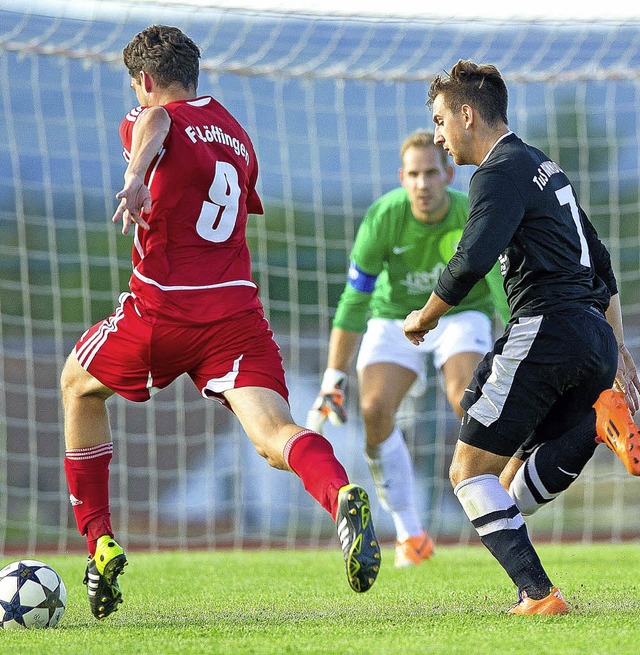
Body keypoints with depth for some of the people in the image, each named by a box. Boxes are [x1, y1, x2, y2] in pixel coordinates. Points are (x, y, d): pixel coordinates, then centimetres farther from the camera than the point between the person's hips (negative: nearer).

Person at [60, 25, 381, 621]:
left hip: (162, 310, -4)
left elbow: (155, 122, -24)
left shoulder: (149, 121, 3)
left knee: (78, 385, 25)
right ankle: (341, 494, -47)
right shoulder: (235, 134, 22)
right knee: (274, 437, -12)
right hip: (238, 311, 4)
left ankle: (99, 543, 21)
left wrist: (136, 176, -44)